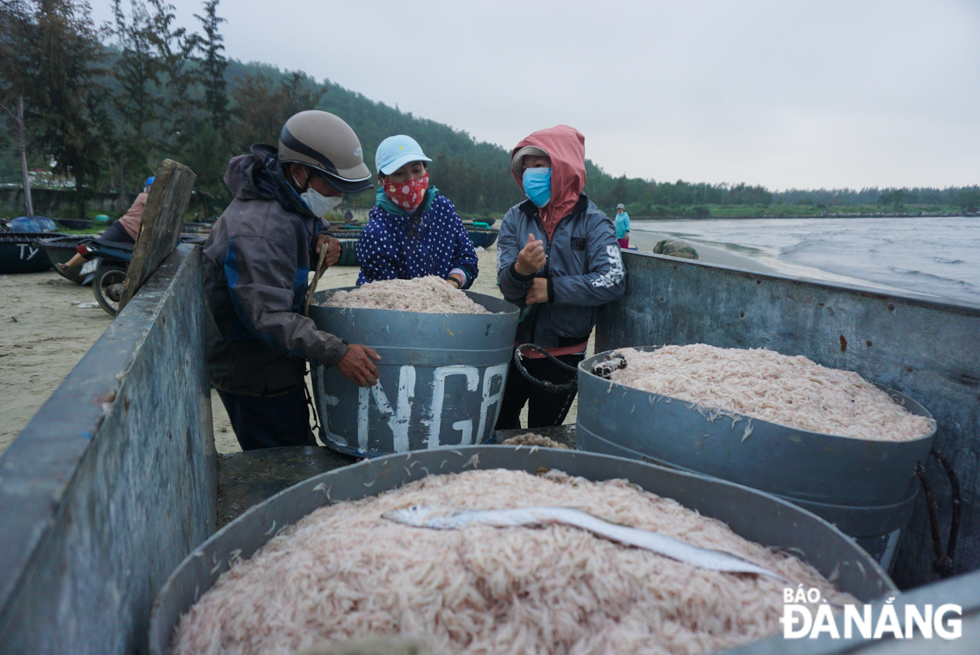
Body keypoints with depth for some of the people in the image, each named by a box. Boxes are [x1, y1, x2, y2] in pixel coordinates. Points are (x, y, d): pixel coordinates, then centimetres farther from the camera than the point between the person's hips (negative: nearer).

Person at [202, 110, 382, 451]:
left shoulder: (294, 203, 1)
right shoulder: (257, 231, -31)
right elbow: (269, 316, -36)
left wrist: (319, 243, -3)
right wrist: (336, 353, -43)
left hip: (275, 368, 10)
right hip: (255, 378, -10)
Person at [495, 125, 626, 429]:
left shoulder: (592, 222, -6)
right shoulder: (516, 218, 1)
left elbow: (613, 282, -19)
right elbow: (506, 286, -7)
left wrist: (552, 289, -19)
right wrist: (520, 270, -30)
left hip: (564, 353, -3)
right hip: (516, 345, 3)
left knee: (543, 435, 9)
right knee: (497, 425, 15)